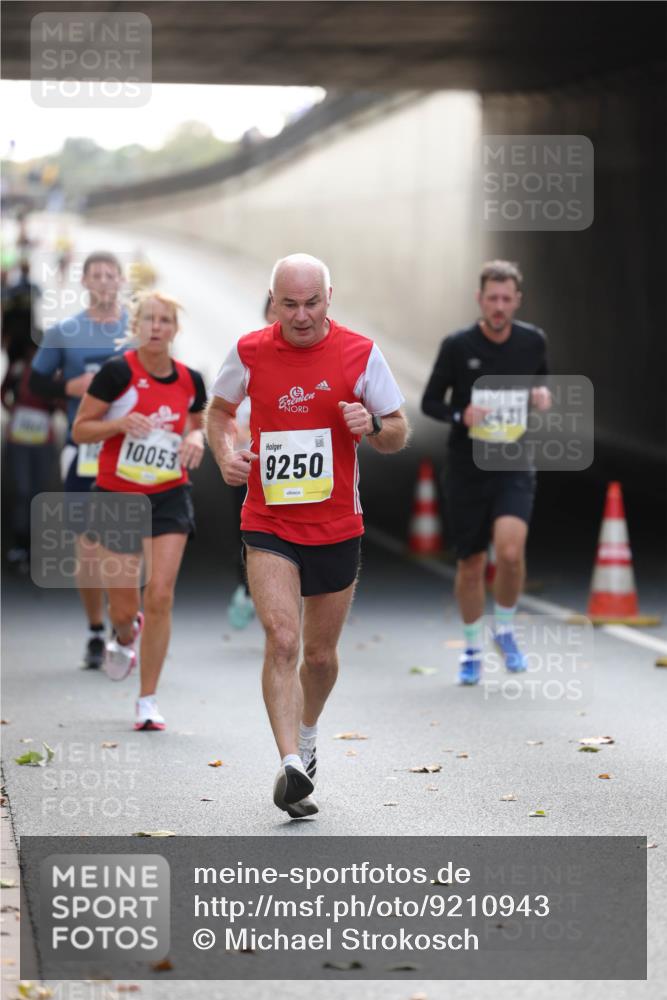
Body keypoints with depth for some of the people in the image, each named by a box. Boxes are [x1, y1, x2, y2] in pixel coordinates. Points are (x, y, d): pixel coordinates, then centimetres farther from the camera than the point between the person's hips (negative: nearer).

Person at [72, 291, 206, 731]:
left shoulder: (190, 381, 1)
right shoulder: (118, 372, -11)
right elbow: (79, 430, -6)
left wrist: (196, 438, -3)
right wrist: (121, 422, -23)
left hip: (170, 497, 2)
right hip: (118, 496, -2)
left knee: (160, 596, -10)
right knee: (124, 607, 4)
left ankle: (148, 700, 1)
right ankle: (125, 638, 44)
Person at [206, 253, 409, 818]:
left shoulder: (360, 354, -5)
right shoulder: (250, 353, -2)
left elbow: (399, 434, 3)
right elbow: (220, 409, 16)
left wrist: (373, 426, -19)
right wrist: (225, 453, -4)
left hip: (336, 527, 1)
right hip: (268, 524, -1)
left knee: (321, 654, 13)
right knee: (282, 640, -19)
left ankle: (306, 738, 41)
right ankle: (292, 766, -25)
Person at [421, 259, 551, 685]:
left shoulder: (533, 341, 0)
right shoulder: (457, 346, -7)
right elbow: (430, 401, 1)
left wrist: (543, 395, -5)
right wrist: (460, 416, -19)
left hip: (515, 465, 0)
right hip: (467, 468, 0)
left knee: (510, 550, -21)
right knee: (471, 563, 6)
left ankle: (505, 629, 6)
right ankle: (473, 649, 27)